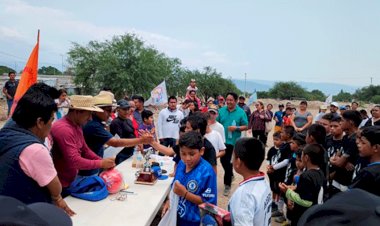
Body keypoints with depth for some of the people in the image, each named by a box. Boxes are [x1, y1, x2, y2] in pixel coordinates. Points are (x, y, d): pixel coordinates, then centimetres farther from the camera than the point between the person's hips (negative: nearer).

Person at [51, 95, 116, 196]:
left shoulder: (77, 126, 6)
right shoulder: (63, 129, -26)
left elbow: (85, 150, 11)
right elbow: (74, 161, -30)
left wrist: (103, 161, -3)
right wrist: (101, 164, -22)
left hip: (72, 181, 9)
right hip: (61, 186, -9)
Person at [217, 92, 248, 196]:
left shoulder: (241, 112, -5)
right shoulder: (221, 110, 2)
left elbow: (246, 126, -3)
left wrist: (236, 128, -19)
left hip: (233, 141, -3)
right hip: (222, 140, 4)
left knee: (228, 161, 1)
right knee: (223, 160, 15)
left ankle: (227, 184, 17)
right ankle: (230, 175, 45)